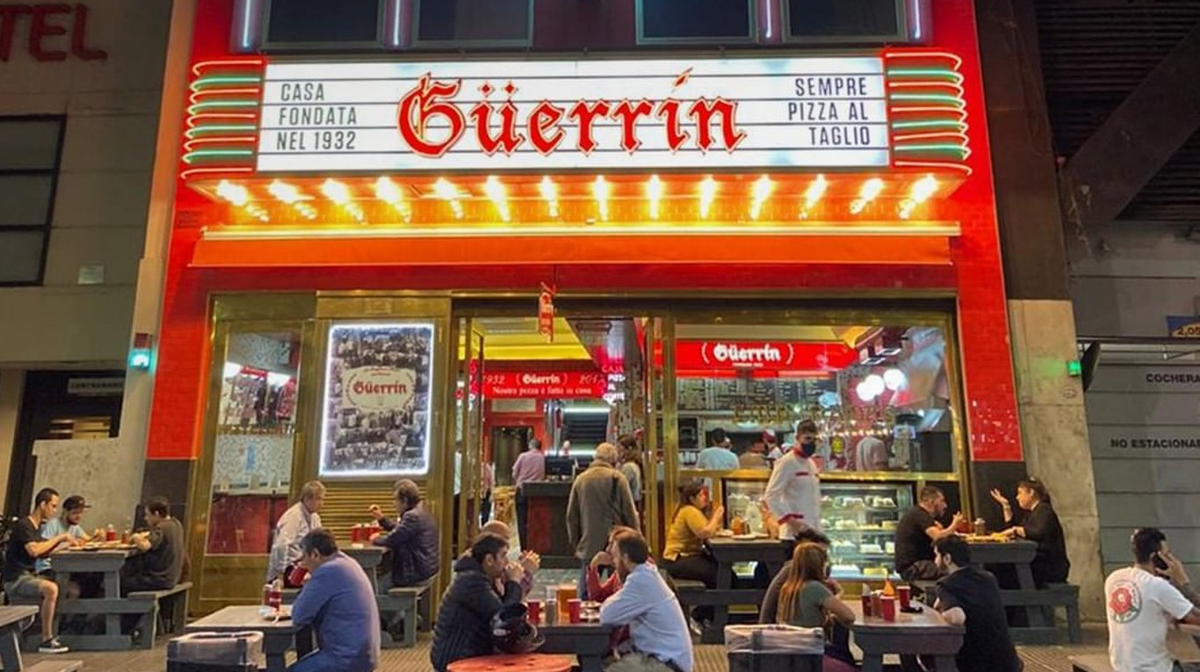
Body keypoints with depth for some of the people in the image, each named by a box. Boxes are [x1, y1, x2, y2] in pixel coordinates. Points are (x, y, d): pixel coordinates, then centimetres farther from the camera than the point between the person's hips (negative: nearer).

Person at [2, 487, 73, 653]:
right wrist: (58, 538, -20)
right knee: (51, 589, -31)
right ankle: (46, 641, -24)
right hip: (15, 579, -9)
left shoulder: (37, 526, 13)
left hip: (28, 577, 9)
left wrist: (61, 542, 2)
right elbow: (34, 550, -29)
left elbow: (43, 553, 14)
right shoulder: (23, 525, -14)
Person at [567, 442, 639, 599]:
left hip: (588, 547, 3)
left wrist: (576, 543, 19)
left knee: (586, 597, 9)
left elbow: (571, 516, 9)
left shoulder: (580, 479, 5)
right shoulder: (617, 478, -5)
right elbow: (630, 513, -6)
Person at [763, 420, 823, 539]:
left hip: (813, 532, 8)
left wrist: (818, 528, 15)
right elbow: (770, 496, -16)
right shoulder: (786, 463, -10)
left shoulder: (812, 464, 15)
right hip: (794, 533, -8)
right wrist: (790, 520, -21)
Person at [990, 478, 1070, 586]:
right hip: (1038, 564, 9)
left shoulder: (1044, 510, -10)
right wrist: (1006, 506, 17)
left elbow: (1040, 533, -27)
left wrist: (1015, 530, -20)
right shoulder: (1030, 513, 18)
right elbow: (1012, 527, 22)